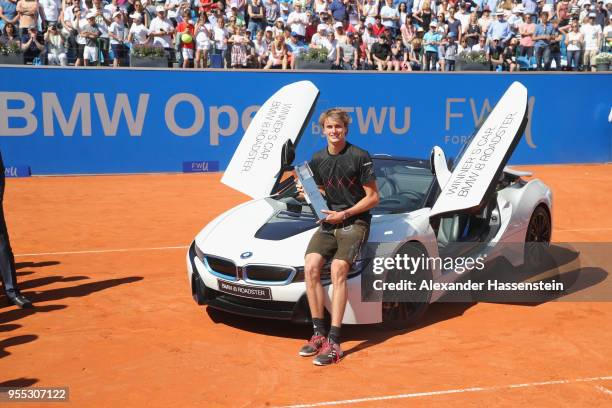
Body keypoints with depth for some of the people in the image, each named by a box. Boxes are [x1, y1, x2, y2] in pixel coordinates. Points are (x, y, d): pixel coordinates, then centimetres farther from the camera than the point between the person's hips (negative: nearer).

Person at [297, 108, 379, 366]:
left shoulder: (360, 157, -6)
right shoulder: (317, 160, 11)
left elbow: (373, 197, -4)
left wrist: (345, 214, -14)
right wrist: (309, 193, -1)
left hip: (355, 221, -5)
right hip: (329, 221, 5)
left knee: (337, 270, -25)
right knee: (310, 267, -17)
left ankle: (333, 343, -23)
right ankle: (318, 333, -8)